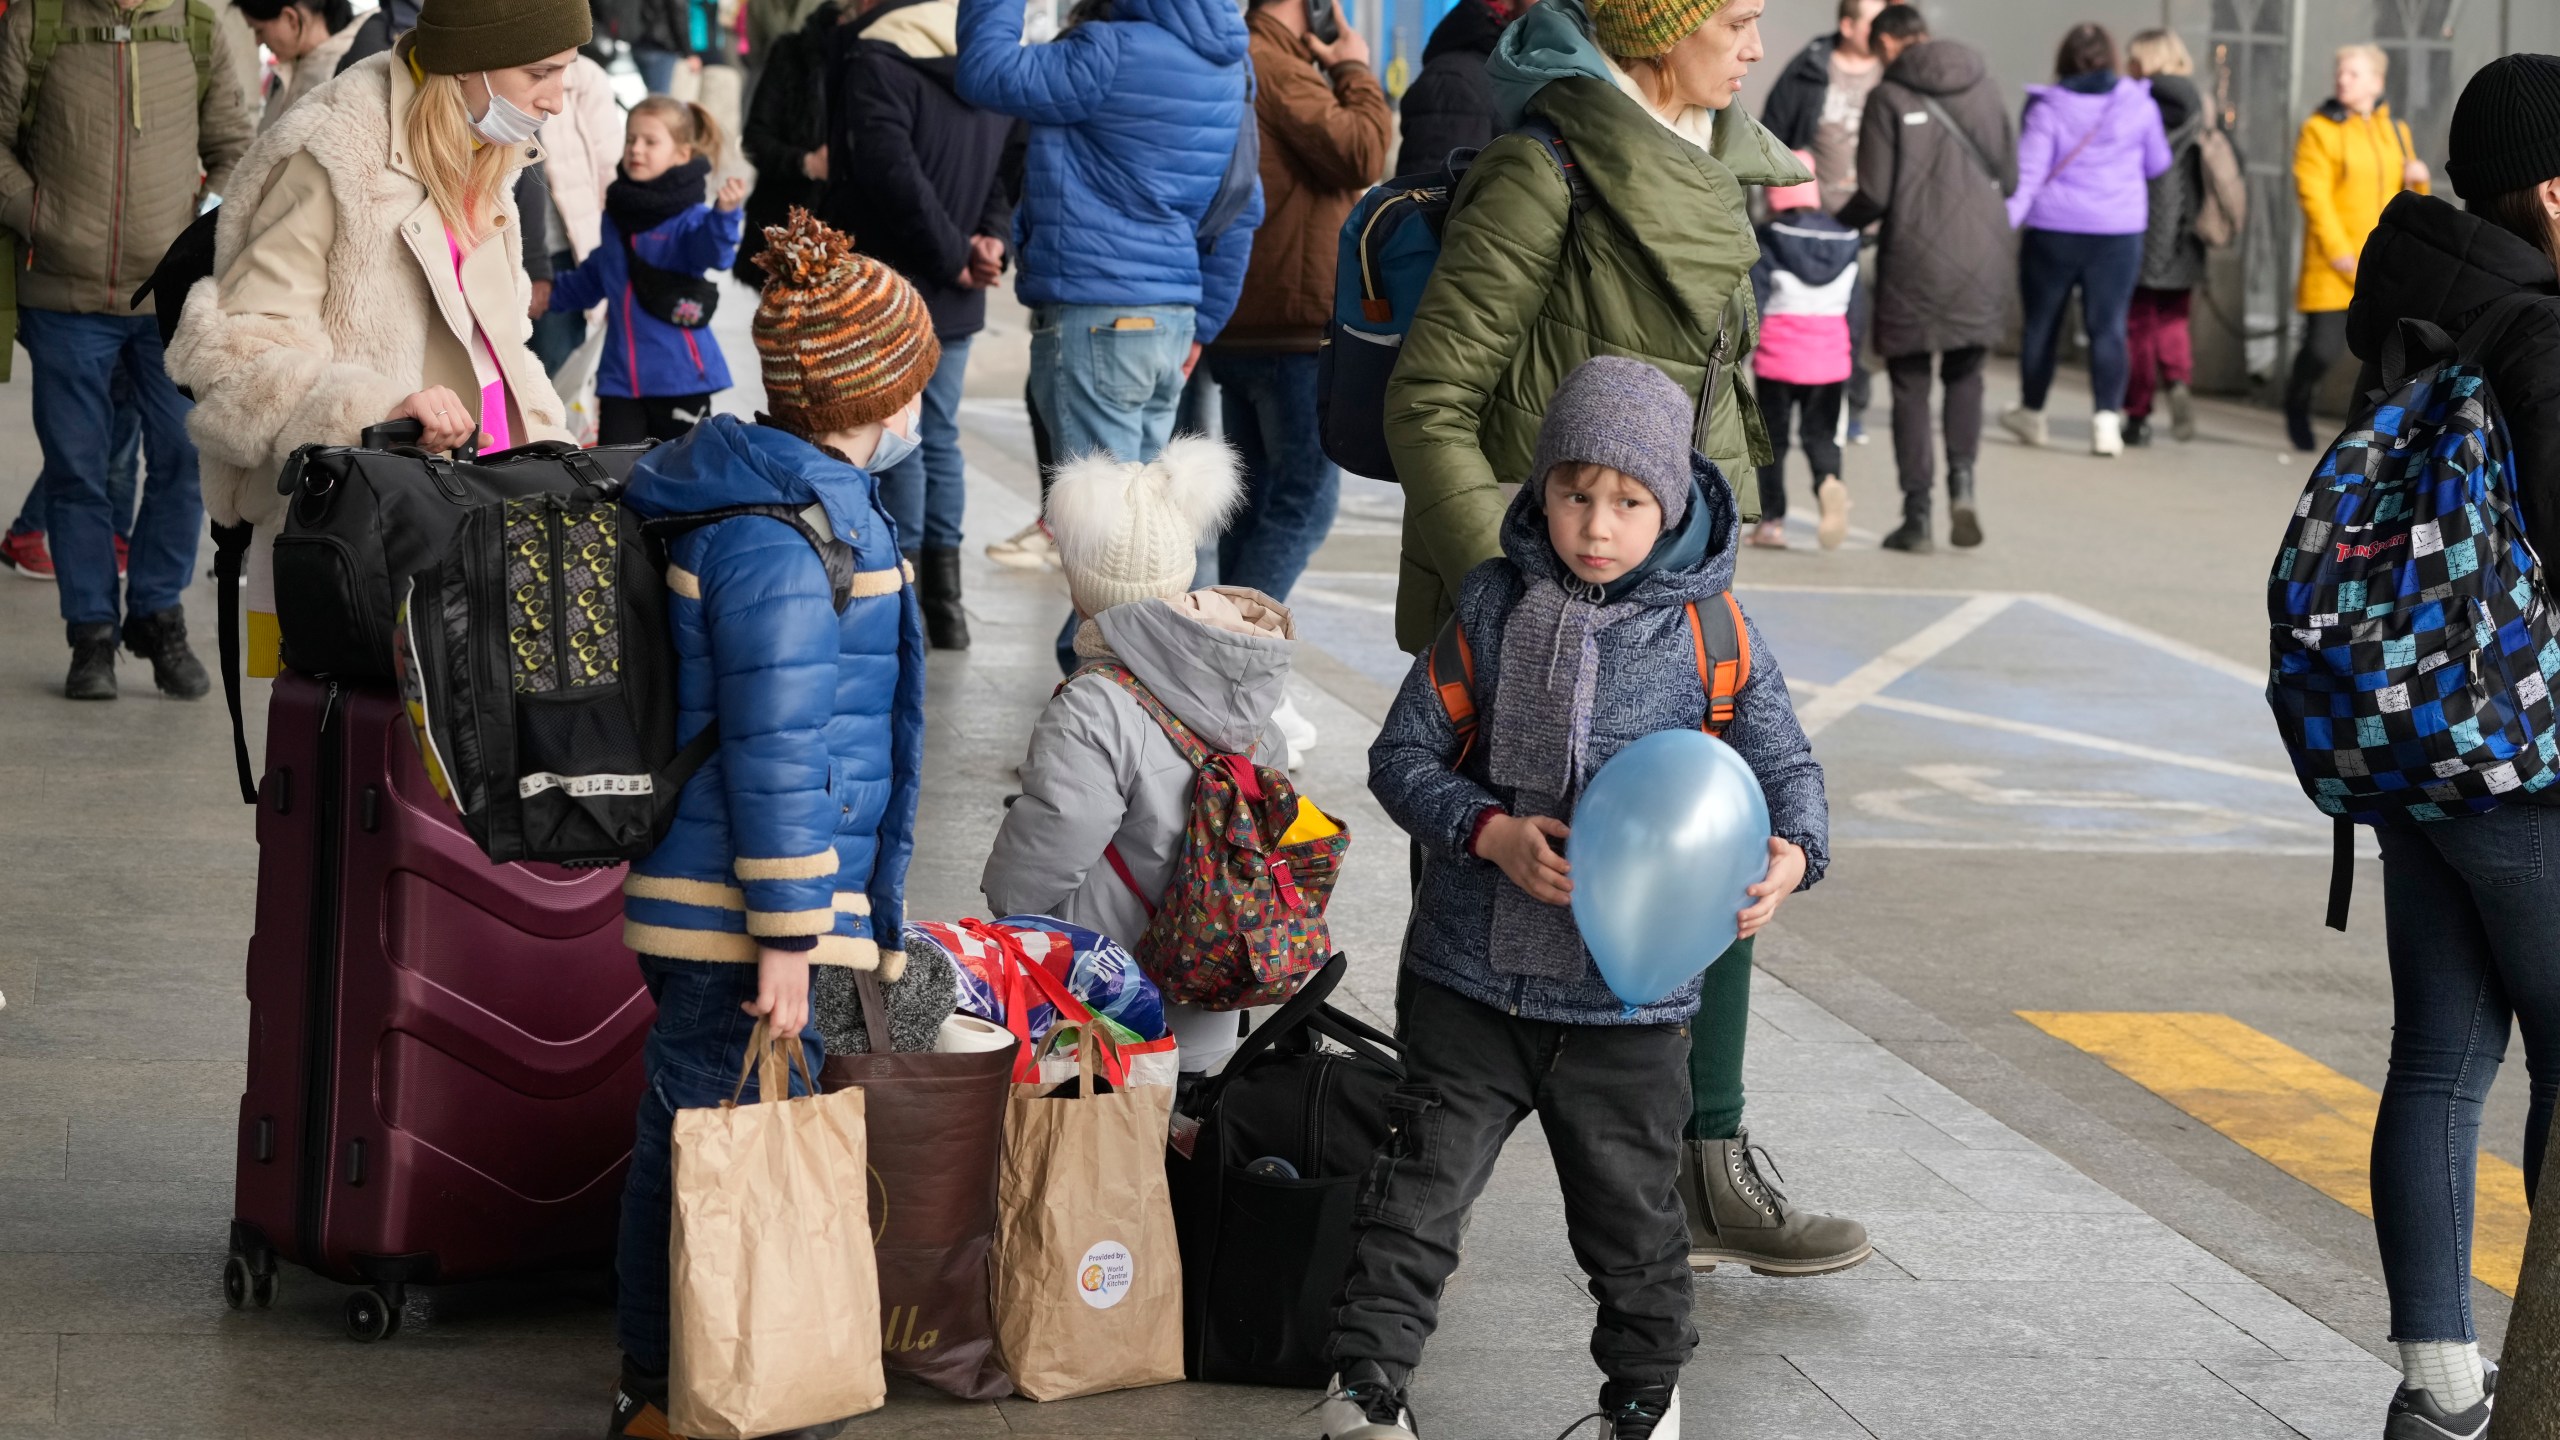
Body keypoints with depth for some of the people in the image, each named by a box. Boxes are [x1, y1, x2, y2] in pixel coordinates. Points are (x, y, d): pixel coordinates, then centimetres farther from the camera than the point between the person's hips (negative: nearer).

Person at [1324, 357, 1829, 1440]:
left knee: (1631, 1215, 12)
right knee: (1421, 1187, 2)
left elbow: (1785, 768, 2)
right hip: (1471, 981, 0)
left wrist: (1792, 854, -20)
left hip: (1629, 995, 0)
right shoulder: (1494, 604, -2)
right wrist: (1492, 833, -16)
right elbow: (1404, 754, 1)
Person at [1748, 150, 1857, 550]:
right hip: (1830, 357, 3)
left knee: (1772, 437, 9)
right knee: (1822, 433, 9)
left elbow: (1753, 300, -11)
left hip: (1777, 356, -3)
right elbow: (1855, 303, 9)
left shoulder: (1767, 241, -8)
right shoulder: (1845, 240, 4)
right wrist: (1854, 348, 19)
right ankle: (1829, 481, -22)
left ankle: (1772, 519, 9)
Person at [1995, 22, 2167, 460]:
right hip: (2118, 234, 1)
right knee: (2108, 325, 1)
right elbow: (2157, 165, 11)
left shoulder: (2047, 108, -6)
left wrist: (2004, 222, -12)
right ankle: (2106, 418, -12)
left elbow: (2027, 175, -11)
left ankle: (2031, 412, 26)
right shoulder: (2138, 105, -1)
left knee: (2041, 321, 13)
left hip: (2053, 231, -1)